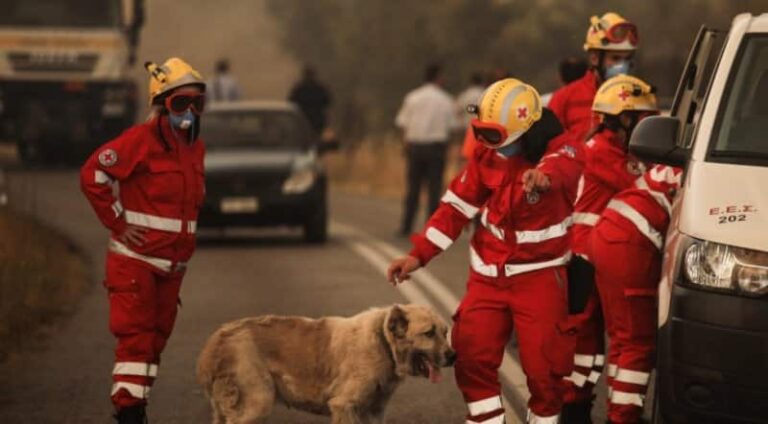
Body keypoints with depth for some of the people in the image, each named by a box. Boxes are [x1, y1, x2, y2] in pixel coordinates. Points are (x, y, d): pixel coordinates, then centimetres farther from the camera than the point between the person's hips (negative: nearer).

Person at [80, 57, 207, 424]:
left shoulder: (196, 147, 11)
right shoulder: (141, 140, -15)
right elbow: (92, 175, -18)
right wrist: (118, 224, -15)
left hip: (173, 265, 8)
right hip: (136, 259, -8)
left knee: (156, 338, 12)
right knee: (135, 337, -11)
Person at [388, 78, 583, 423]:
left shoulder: (556, 148, -16)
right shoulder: (486, 155, 0)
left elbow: (564, 166, -42)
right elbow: (456, 207, 7)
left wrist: (545, 175, -67)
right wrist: (419, 254, 2)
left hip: (539, 275, -5)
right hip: (489, 273, 5)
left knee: (542, 365, -7)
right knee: (472, 354, 1)